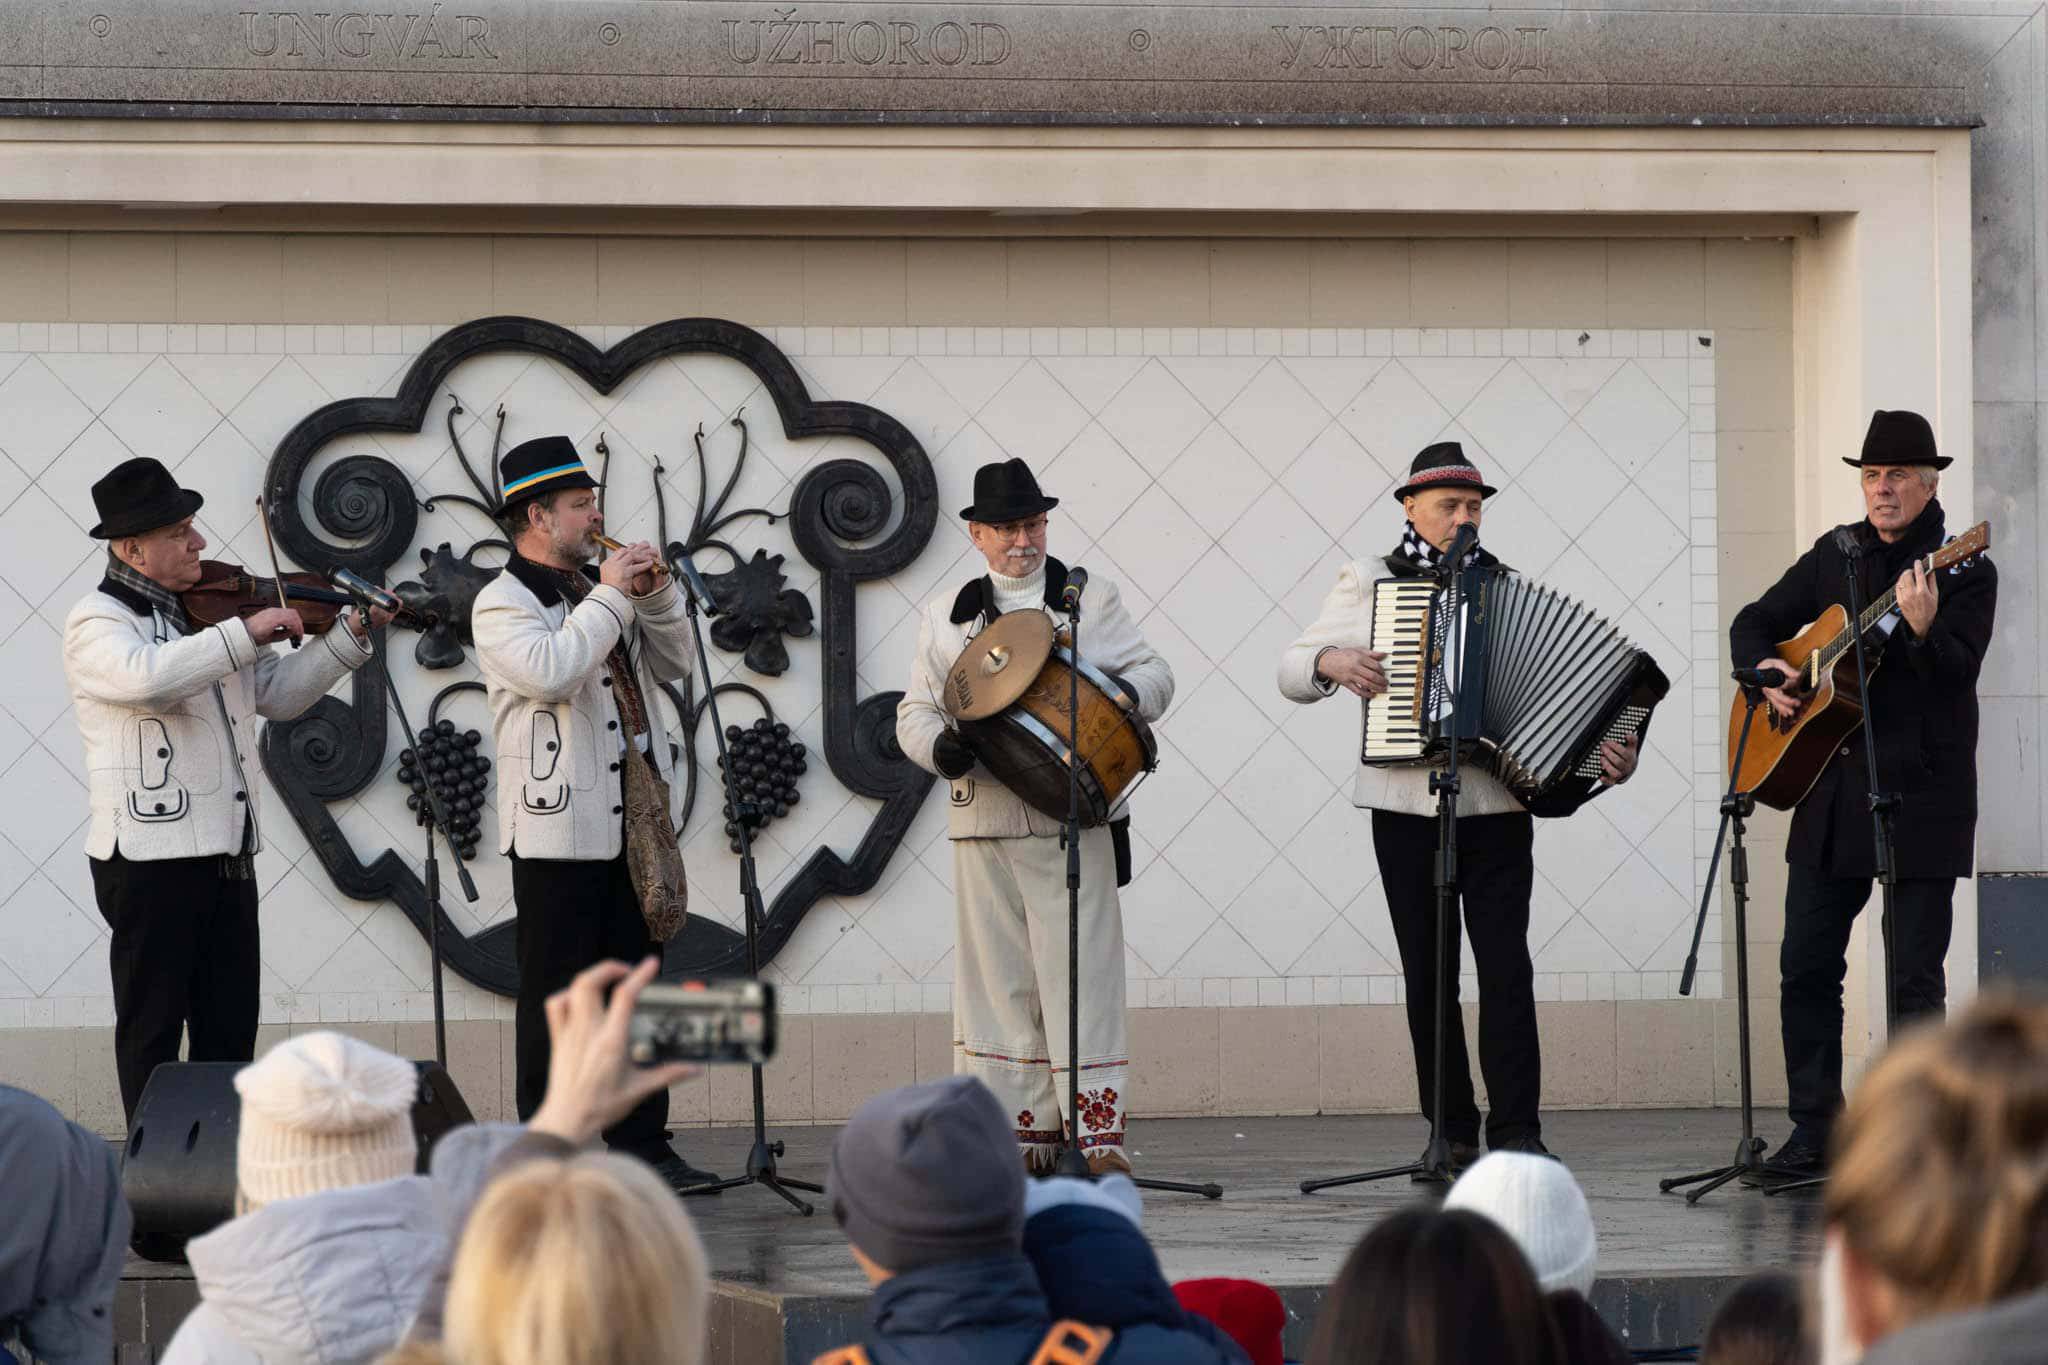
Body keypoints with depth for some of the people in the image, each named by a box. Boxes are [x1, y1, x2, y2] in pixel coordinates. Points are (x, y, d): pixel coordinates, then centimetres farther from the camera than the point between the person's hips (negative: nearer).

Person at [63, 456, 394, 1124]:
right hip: (149, 859, -8)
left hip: (226, 851, 8)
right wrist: (246, 631, -26)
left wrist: (350, 636, 10)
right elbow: (148, 677, -31)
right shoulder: (98, 620, -9)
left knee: (231, 1030, 10)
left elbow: (279, 693, 20)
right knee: (153, 1029, 0)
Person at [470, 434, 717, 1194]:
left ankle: (641, 1144, 13)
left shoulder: (595, 592, 18)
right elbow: (549, 672, -24)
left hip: (632, 822, 8)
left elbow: (676, 667, 18)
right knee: (556, 995, -4)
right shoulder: (503, 604, -6)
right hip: (558, 831, -8)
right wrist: (610, 596, -16)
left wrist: (655, 598, 2)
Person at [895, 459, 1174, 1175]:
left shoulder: (1092, 601, 11)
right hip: (983, 826, 2)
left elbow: (1154, 675, 7)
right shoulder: (944, 618, 15)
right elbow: (914, 711, 13)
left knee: (1082, 975, -6)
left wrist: (1122, 696, -16)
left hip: (1073, 822, -2)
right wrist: (941, 747, -10)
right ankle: (1024, 1135, 6)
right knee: (999, 979, 1)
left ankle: (1098, 1132, -5)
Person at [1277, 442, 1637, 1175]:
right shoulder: (1369, 583, 7)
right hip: (1407, 807, 0)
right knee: (1428, 974, 3)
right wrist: (1331, 662, -14)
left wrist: (1607, 753, -9)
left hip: (1497, 807, 0)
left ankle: (1516, 1131, -7)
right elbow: (1292, 671, 8)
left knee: (1506, 967, -7)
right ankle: (1451, 1134, 9)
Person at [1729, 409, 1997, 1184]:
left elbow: (1957, 675, -17)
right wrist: (1764, 669, -1)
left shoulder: (1965, 573, -4)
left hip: (1922, 799, -5)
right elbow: (1754, 623, 20)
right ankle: (1816, 1133, 14)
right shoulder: (1836, 556, 11)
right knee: (1806, 965, 6)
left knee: (1915, 977, -3)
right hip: (1832, 796, 5)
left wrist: (1922, 628, -36)